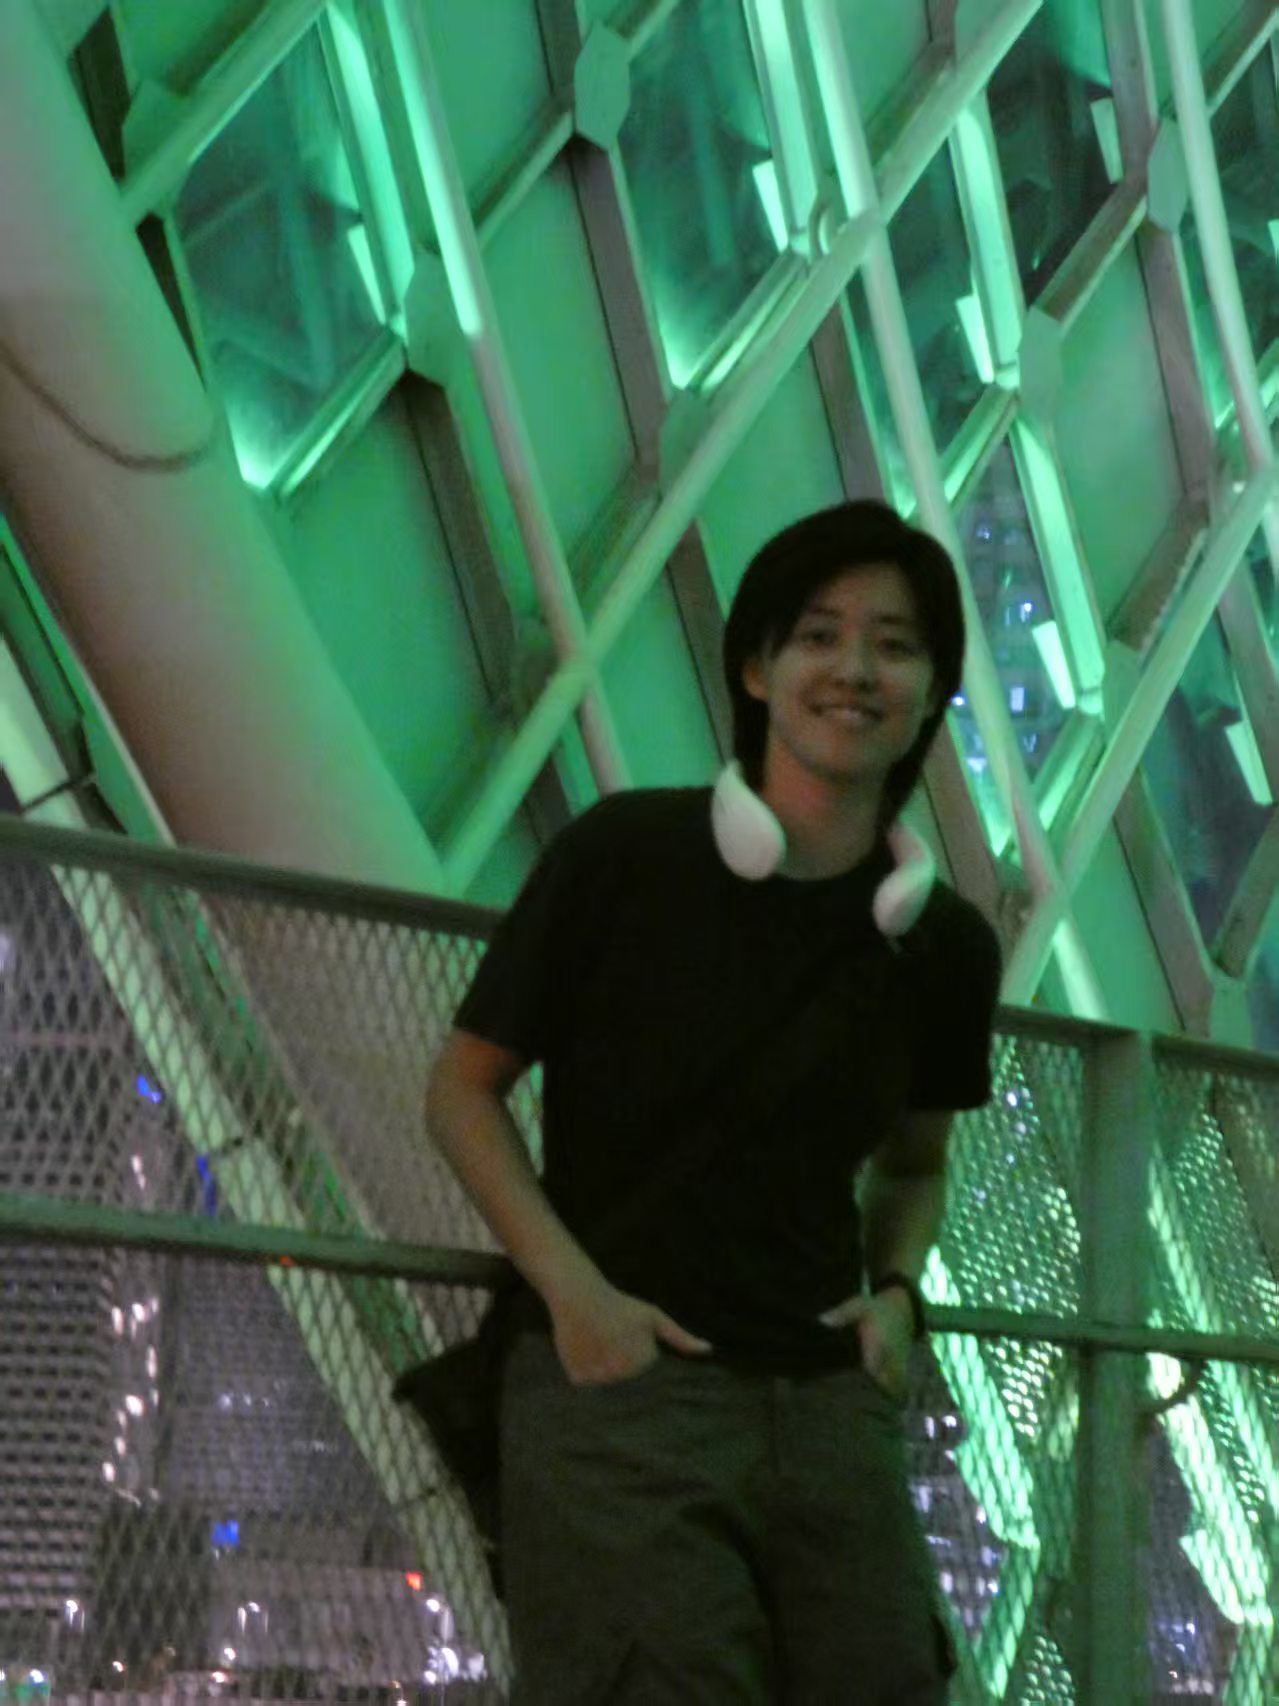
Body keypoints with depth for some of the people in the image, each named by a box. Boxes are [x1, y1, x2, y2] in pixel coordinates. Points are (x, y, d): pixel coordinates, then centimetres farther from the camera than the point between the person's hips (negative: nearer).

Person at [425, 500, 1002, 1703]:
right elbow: (464, 1087, 3)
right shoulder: (625, 854, -5)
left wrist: (897, 1294, 4)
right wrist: (574, 1292, -9)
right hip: (618, 1377, -4)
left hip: (829, 1402, 5)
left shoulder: (947, 945, 8)